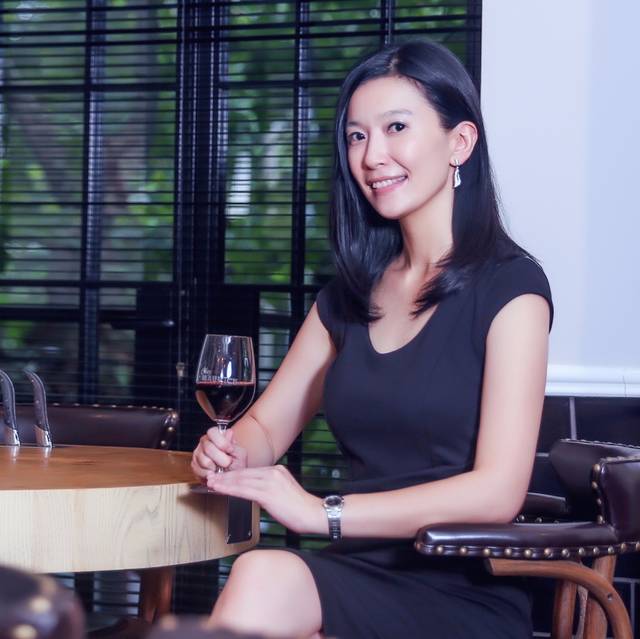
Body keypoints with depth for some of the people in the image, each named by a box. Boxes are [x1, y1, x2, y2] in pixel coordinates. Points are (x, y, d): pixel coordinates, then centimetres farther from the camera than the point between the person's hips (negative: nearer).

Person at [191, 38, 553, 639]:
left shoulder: (509, 287, -4)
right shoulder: (350, 294, 14)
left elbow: (497, 491, -14)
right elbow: (266, 426, 20)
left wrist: (322, 512, -18)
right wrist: (232, 452, -5)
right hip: (358, 573, 4)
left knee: (262, 582, -33)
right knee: (258, 577, -32)